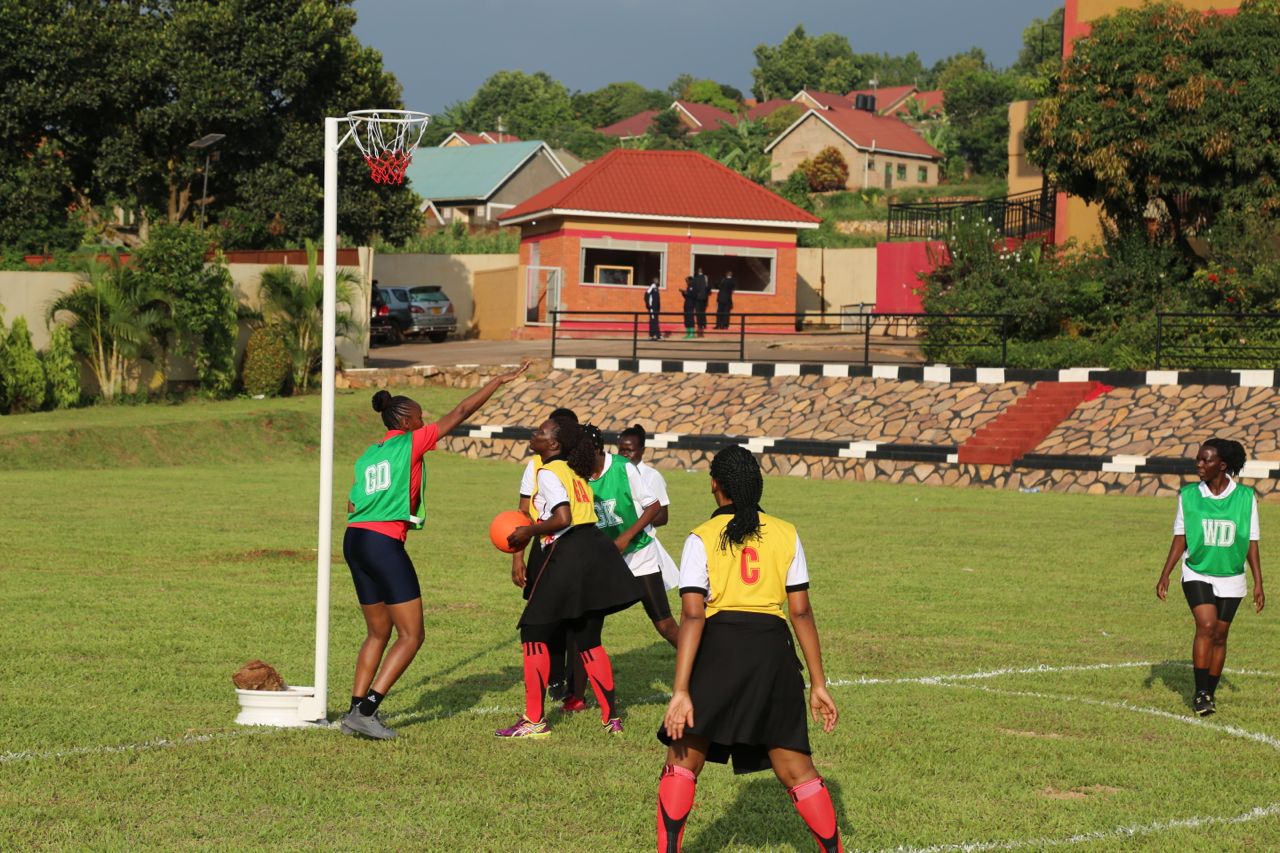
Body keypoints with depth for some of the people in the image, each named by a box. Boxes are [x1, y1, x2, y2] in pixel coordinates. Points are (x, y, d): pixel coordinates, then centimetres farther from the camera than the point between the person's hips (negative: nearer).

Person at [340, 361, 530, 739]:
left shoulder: (367, 457, 18)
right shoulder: (410, 443, -1)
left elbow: (352, 505, 16)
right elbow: (460, 413, 3)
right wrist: (498, 382, 9)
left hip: (354, 539, 8)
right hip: (384, 542, -8)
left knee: (378, 633, 17)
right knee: (411, 635, -3)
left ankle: (356, 711, 12)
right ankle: (366, 710, -11)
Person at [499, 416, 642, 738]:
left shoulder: (548, 472, -9)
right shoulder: (573, 471, 19)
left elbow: (563, 518, -21)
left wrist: (529, 531, -8)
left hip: (567, 555, -9)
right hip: (595, 550, 9)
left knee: (534, 632, 1)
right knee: (588, 639, 15)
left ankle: (534, 720, -1)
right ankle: (611, 717, 15)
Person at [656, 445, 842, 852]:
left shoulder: (702, 539, 0)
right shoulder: (786, 535, 8)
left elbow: (693, 616, -9)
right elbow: (801, 612, 6)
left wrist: (680, 691, -13)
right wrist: (818, 685, 9)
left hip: (720, 648, -3)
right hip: (773, 650, 3)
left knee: (682, 762, 8)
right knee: (796, 769, 11)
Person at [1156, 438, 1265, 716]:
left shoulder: (1246, 497, -3)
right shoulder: (1189, 495, -2)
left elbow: (1251, 543, 2)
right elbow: (1179, 539, 4)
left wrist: (1258, 584, 1)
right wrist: (1165, 576, -1)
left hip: (1230, 579, 1)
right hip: (1197, 573, -1)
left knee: (1219, 636, 5)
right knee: (1206, 625, -19)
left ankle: (1209, 694, 19)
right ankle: (1201, 693, -14)